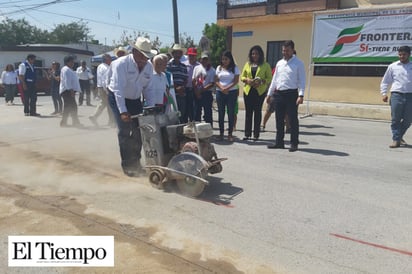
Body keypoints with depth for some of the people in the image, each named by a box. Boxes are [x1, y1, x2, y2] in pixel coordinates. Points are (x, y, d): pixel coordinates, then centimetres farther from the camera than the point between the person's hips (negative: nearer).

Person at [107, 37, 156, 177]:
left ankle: (135, 161, 19)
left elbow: (148, 87, -3)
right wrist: (123, 111, -36)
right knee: (124, 131, -12)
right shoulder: (121, 64, -24)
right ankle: (127, 165, 0)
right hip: (118, 98, -5)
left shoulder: (149, 67, -8)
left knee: (139, 130, 2)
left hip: (135, 99, 5)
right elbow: (118, 89, -30)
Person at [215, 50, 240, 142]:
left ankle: (230, 134, 4)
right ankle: (221, 133, 11)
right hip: (220, 92, 3)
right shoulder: (219, 68, 10)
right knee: (221, 113, 4)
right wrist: (222, 88, -12)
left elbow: (236, 81, -5)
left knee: (231, 113, -2)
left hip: (232, 92, -2)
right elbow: (216, 80, 4)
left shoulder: (234, 68, 3)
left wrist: (227, 88, -16)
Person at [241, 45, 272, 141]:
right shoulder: (247, 64, 13)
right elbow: (242, 77, 14)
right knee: (248, 111, 3)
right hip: (248, 90, 3)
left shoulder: (265, 65, 4)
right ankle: (247, 134, 9)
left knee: (257, 111, 0)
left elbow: (269, 78, 1)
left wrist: (261, 81, -18)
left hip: (260, 91, -3)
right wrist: (247, 80, -8)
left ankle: (256, 134, 6)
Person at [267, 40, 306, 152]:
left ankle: (294, 144, 11)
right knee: (279, 120, 11)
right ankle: (279, 142, 21)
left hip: (291, 94, -5)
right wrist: (269, 93, 15)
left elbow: (302, 80, -6)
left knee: (293, 120, 1)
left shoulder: (298, 63, -2)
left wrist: (301, 95, -17)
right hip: (278, 94, 6)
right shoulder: (279, 63, 14)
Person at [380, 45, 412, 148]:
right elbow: (385, 81, 12)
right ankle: (396, 140, 1)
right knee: (395, 119, -4)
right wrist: (384, 93, 2)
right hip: (396, 95, -1)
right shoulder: (393, 66, 9)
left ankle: (399, 136, 25)